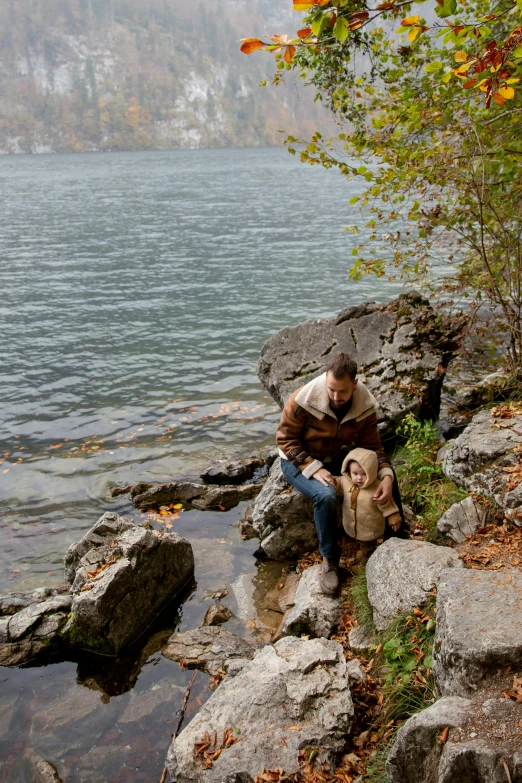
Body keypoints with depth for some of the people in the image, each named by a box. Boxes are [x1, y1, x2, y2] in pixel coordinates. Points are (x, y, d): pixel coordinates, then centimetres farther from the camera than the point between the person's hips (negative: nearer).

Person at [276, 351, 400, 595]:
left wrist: (386, 476, -26)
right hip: (298, 461, -4)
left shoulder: (365, 405, -16)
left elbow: (372, 446, -7)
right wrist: (314, 469, -29)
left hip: (335, 458, 5)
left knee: (384, 475, -12)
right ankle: (329, 560, -13)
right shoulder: (304, 400, -29)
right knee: (326, 495, -34)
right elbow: (285, 439, -20)